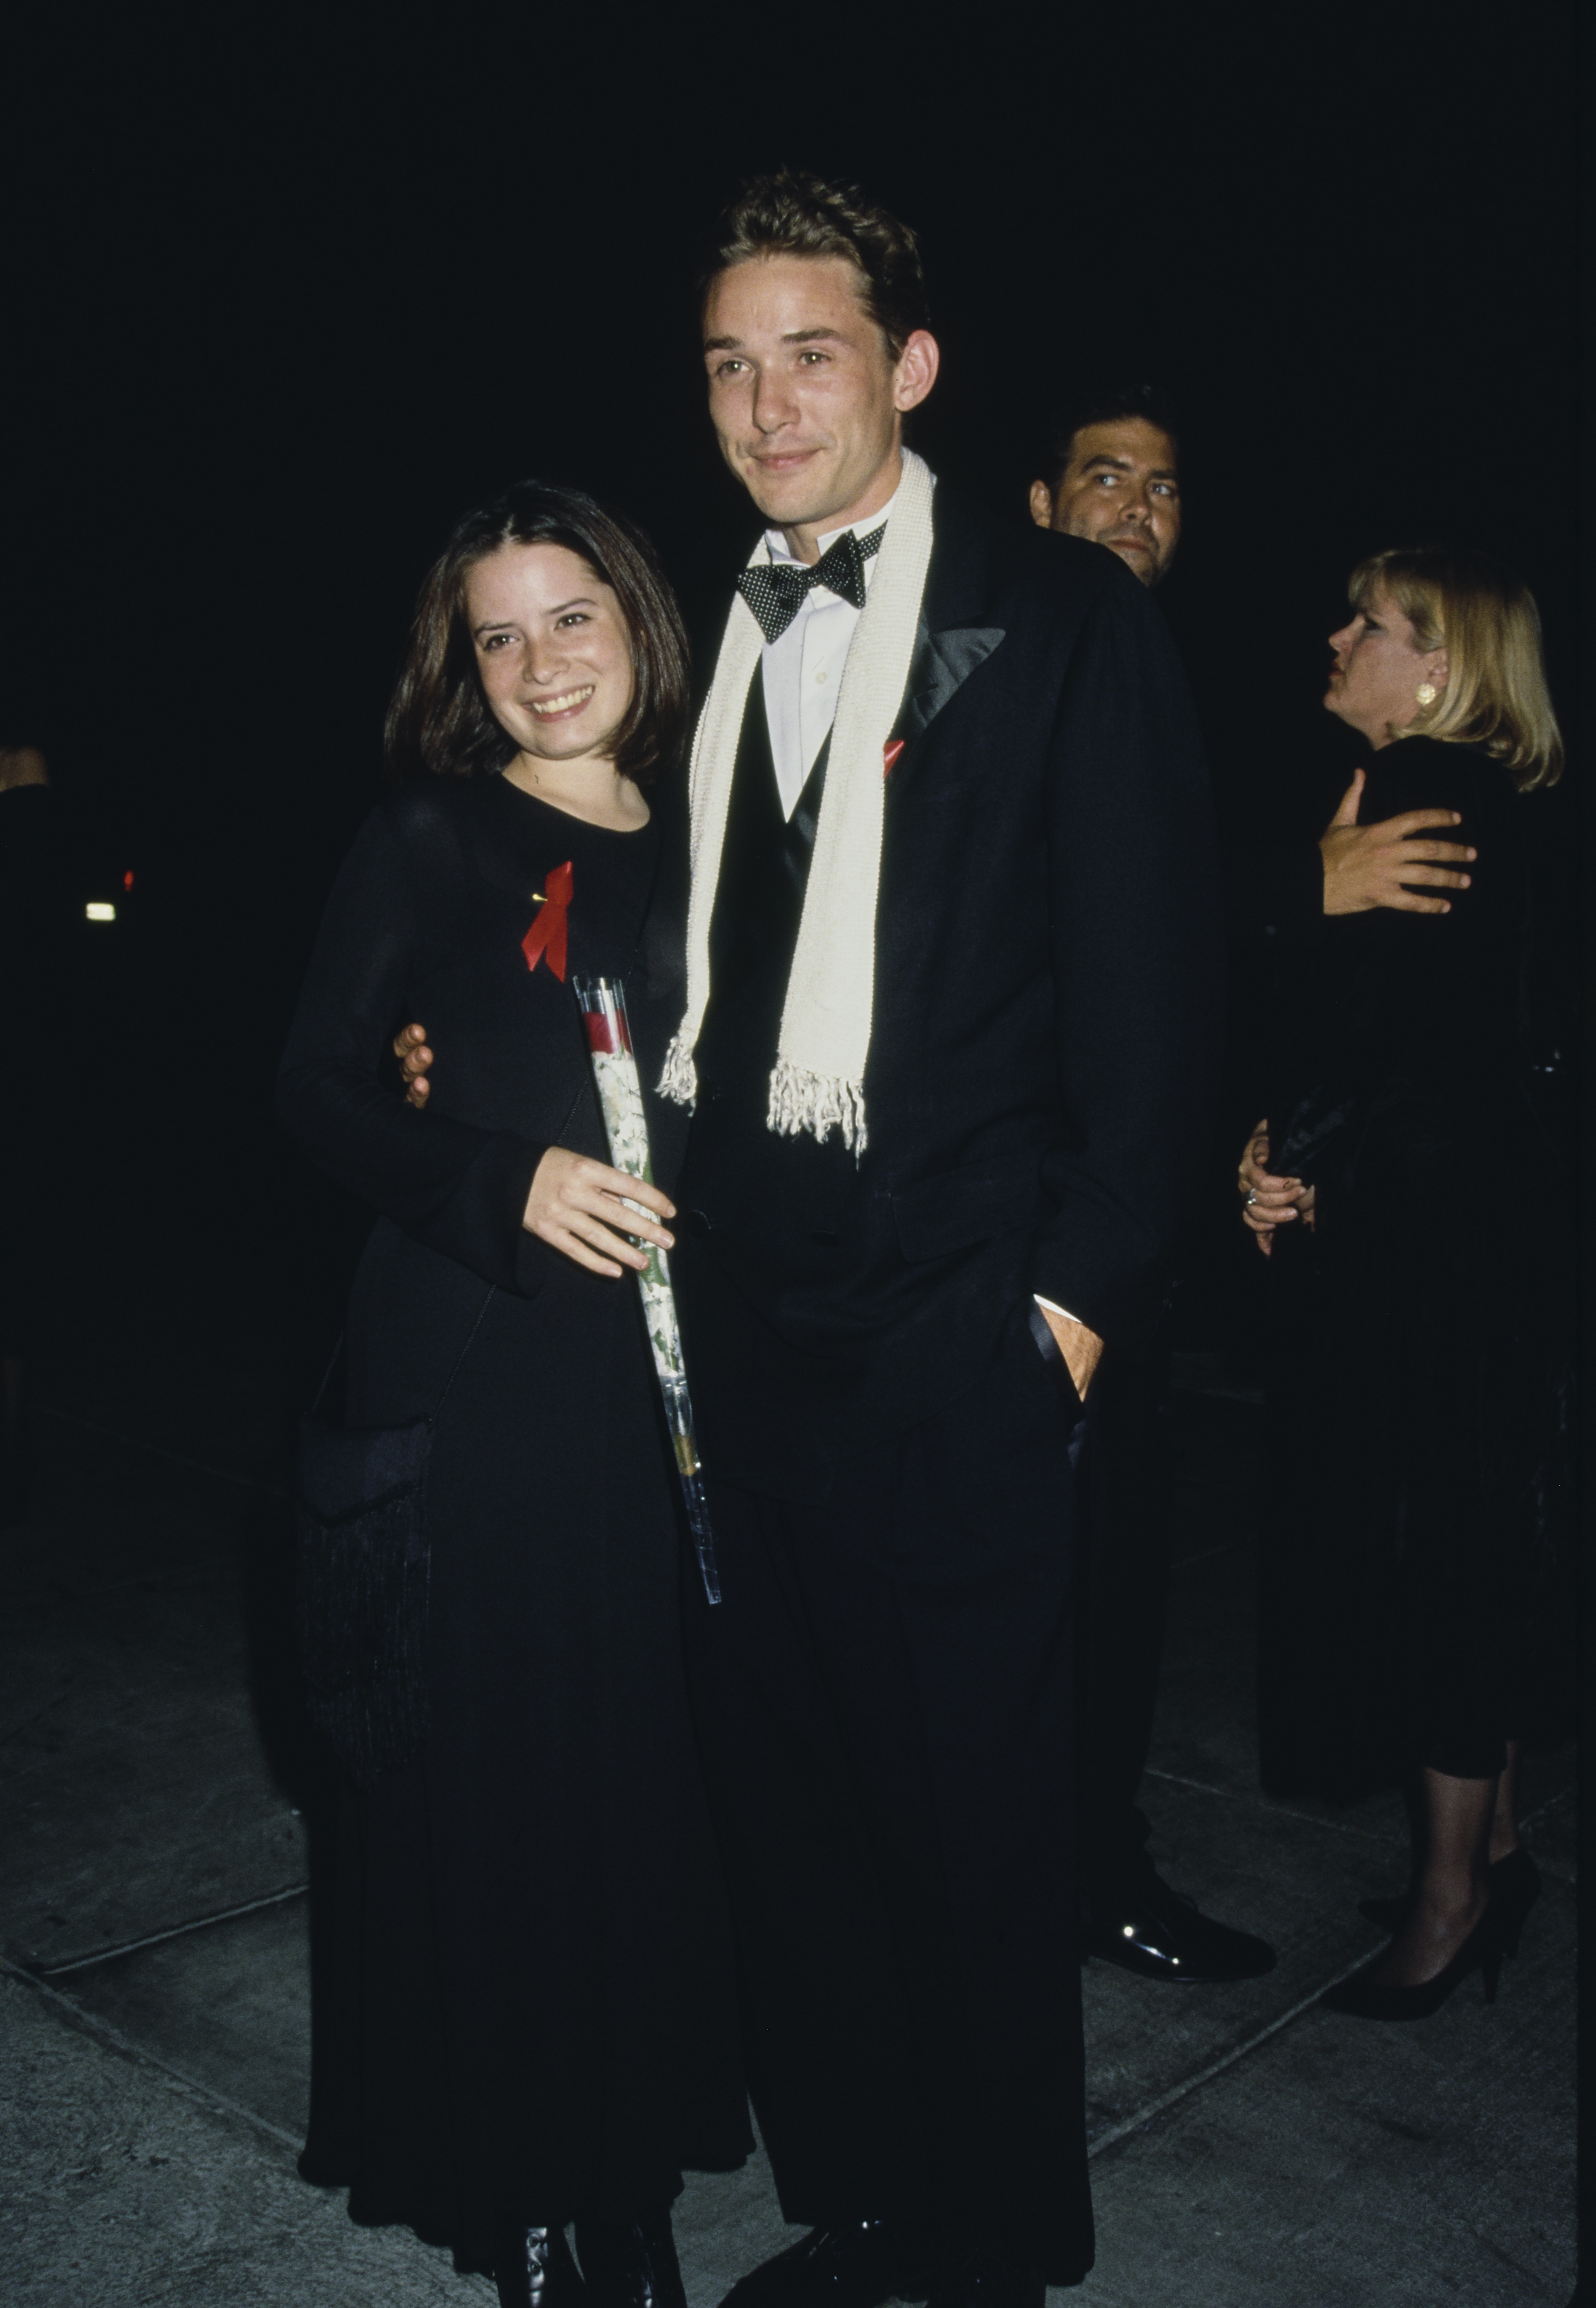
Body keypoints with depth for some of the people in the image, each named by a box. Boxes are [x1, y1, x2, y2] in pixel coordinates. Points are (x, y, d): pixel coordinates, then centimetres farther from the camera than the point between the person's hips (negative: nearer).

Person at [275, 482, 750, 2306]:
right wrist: (511, 1183, -19)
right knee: (487, 1772, 3)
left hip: (652, 1374, 4)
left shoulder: (693, 854, 11)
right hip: (466, 1364, -3)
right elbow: (313, 1089, -6)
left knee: (646, 1763, 9)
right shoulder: (431, 839, -1)